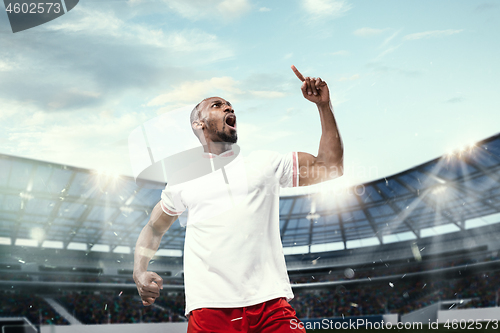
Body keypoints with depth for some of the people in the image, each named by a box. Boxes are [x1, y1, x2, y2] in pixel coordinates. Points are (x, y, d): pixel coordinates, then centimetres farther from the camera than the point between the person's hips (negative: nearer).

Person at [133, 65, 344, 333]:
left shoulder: (265, 164, 13)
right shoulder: (183, 178, 13)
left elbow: (330, 167, 10)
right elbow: (154, 229, 23)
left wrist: (324, 105, 6)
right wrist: (140, 272, 5)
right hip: (209, 310, 0)